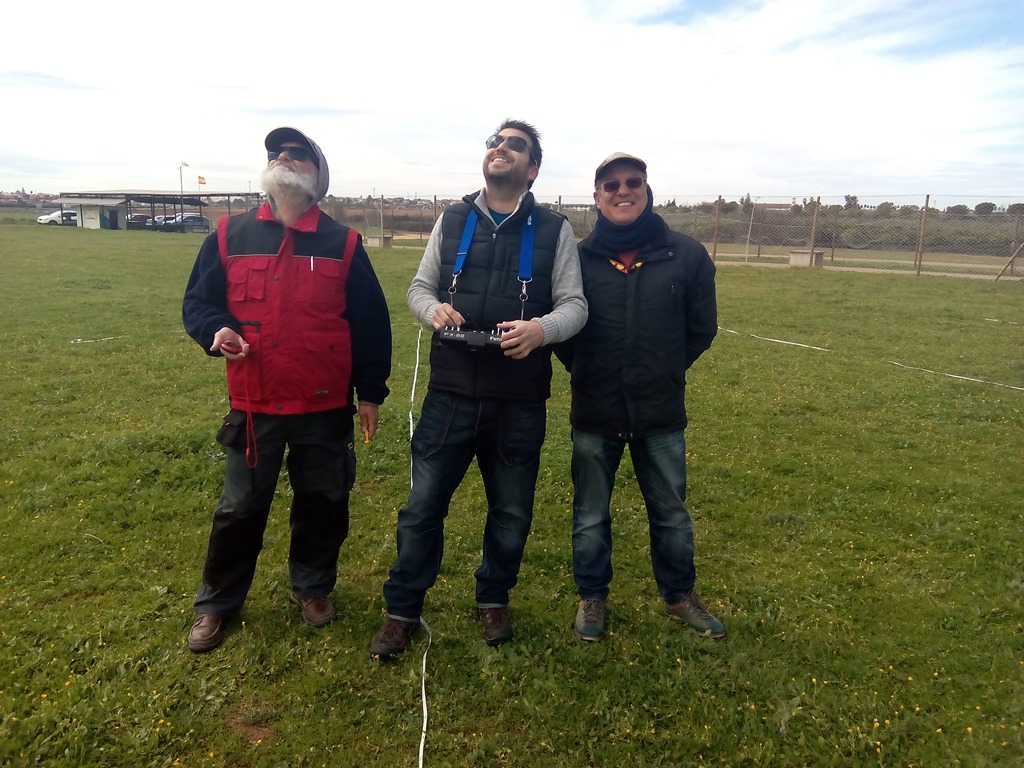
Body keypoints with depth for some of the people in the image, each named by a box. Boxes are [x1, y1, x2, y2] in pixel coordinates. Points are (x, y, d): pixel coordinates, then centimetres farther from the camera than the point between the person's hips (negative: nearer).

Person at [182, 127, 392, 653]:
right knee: (239, 508, 11)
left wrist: (371, 392, 2)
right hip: (253, 406, 1)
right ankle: (216, 603, 31)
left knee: (323, 503, 13)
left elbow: (371, 322, 3)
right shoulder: (229, 235, 3)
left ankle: (313, 587, 37)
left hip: (326, 407, 0)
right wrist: (215, 330, -15)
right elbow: (197, 301, 9)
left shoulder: (344, 243, 1)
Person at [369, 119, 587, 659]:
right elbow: (419, 287, 12)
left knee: (512, 512, 13)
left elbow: (575, 305, 1)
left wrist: (541, 329, -21)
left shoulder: (555, 230, 3)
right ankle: (402, 610, 24)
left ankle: (494, 600, 37)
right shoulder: (451, 221, 9)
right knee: (422, 506, 5)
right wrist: (434, 310, -12)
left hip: (519, 403, 0)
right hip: (451, 394, 1)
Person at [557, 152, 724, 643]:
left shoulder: (686, 256, -5)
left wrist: (663, 371, 8)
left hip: (661, 413, 1)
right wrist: (588, 373, 5)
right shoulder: (578, 258, -7)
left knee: (671, 512, 17)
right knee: (590, 515, 13)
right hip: (594, 414, 0)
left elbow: (702, 327, 5)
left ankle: (680, 595, 38)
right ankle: (591, 596, 34)